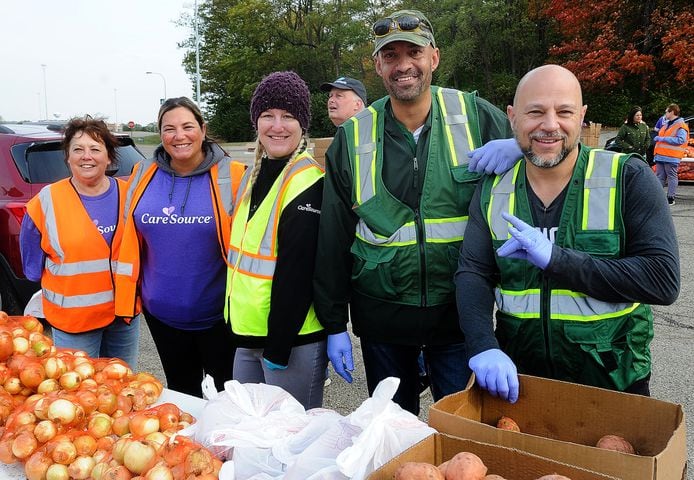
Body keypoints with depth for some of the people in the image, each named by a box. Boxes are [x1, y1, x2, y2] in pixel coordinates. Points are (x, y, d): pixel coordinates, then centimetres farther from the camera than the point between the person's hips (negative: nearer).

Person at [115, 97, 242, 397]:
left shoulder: (231, 177, -12)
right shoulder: (144, 176, 0)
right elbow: (131, 243, 6)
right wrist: (128, 297, 5)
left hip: (218, 313, -3)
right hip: (161, 311, 4)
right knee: (180, 391, 23)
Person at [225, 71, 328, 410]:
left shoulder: (310, 182, -16)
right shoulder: (253, 175, 11)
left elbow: (297, 271, -20)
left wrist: (278, 345, -19)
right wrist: (237, 324, 16)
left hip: (294, 340, -8)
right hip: (247, 334, 8)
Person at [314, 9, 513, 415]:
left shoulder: (477, 117, -4)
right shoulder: (353, 137, -2)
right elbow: (333, 239, 1)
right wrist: (334, 325, 1)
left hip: (459, 308, -1)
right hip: (381, 315, 1)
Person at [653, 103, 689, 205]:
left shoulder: (681, 126, -8)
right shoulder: (666, 124, 20)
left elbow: (680, 140, -19)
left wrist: (662, 139, -19)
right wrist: (657, 138, 12)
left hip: (671, 157, -8)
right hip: (660, 155, 8)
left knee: (671, 177, -2)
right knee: (659, 176, 7)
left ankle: (671, 198, 0)